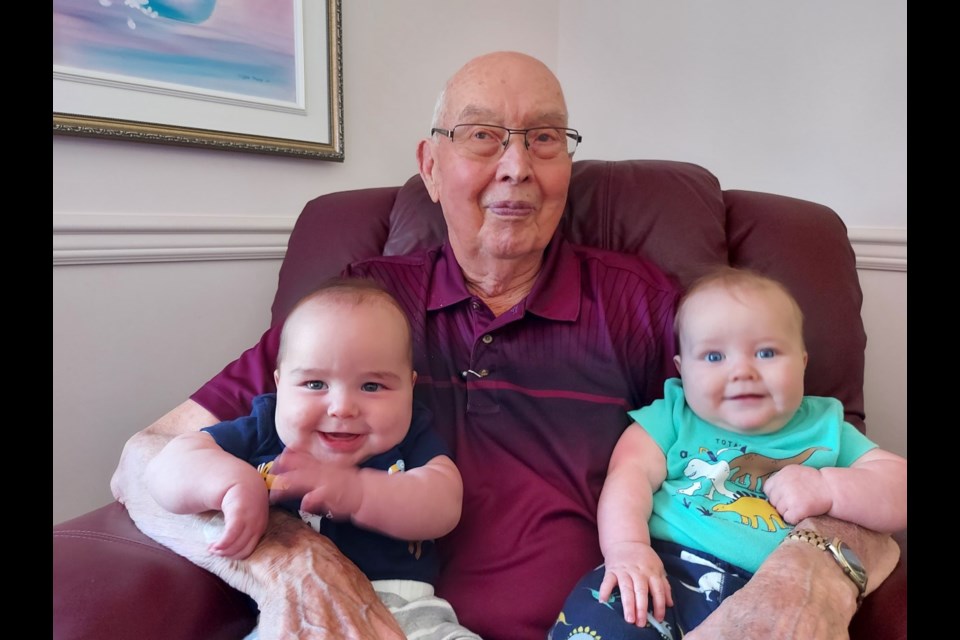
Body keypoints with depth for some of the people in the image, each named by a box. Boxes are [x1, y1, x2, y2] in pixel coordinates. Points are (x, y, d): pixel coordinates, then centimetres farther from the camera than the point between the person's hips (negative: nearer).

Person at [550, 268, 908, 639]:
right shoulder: (673, 415, 14)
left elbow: (898, 489, 11)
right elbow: (632, 472, -1)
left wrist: (828, 488, -7)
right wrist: (626, 546, -19)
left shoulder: (826, 427, 18)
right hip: (666, 571, -2)